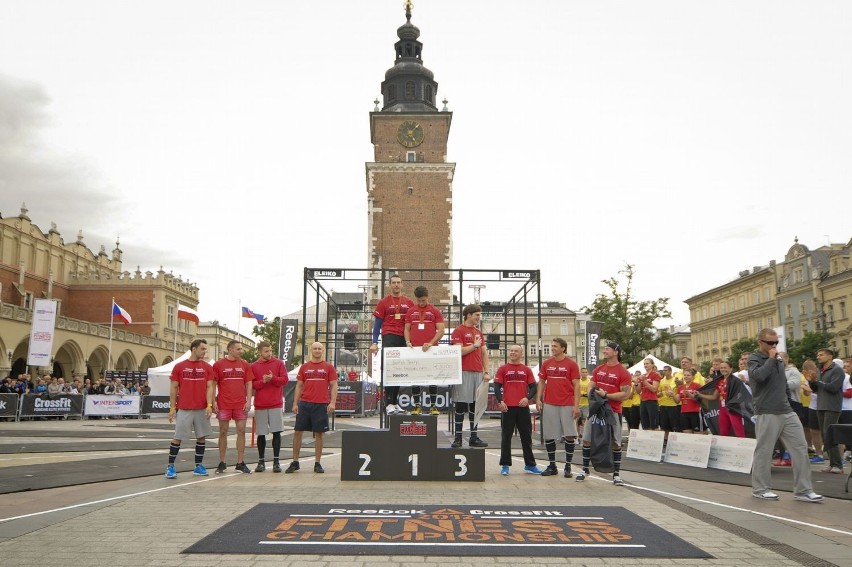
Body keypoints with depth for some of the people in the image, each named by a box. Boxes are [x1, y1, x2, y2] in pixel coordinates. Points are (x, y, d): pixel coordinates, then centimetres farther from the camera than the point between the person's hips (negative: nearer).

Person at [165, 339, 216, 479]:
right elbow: (173, 388, 3)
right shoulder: (179, 366, 2)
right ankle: (170, 466, 8)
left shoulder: (207, 367, 6)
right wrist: (172, 408, -2)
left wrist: (209, 405, -10)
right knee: (178, 437, -1)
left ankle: (198, 466, 16)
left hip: (202, 409, 2)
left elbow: (210, 387, 2)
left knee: (201, 436, 6)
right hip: (184, 408, -2)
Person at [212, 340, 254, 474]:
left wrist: (249, 400, -1)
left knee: (241, 431, 1)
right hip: (224, 405, -2)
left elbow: (249, 384, 9)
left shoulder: (245, 365, 8)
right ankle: (222, 463, 14)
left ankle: (240, 463, 9)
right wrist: (213, 402, -6)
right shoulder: (218, 364, 1)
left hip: (241, 405, 2)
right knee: (223, 432, 4)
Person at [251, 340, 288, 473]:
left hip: (276, 404, -1)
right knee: (261, 434, 5)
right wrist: (263, 381, -16)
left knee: (276, 433, 0)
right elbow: (251, 384, -1)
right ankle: (261, 462, 15)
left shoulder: (279, 363, 5)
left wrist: (273, 378, -17)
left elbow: (285, 379, -2)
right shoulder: (254, 366, 5)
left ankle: (276, 461, 6)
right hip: (260, 405, 1)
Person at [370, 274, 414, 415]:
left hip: (404, 339, 3)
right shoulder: (383, 303, 5)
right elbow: (377, 324, 4)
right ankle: (389, 403, -11)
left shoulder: (409, 303, 12)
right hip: (389, 337, -3)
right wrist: (374, 342, -4)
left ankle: (395, 402, 17)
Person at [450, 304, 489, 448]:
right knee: (460, 405, -2)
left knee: (475, 405, 8)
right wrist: (474, 345, -5)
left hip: (478, 373, 7)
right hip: (464, 373, -6)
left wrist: (486, 372, 9)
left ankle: (474, 437, 14)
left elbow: (484, 353, 17)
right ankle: (458, 438, 3)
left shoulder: (479, 333, 17)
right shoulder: (458, 331, -4)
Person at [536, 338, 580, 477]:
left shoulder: (571, 364, -1)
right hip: (549, 405, 3)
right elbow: (541, 382, 12)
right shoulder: (546, 364, 9)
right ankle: (552, 466, 16)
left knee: (570, 435, -2)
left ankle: (568, 467, 9)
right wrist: (538, 399, 0)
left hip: (567, 405, -3)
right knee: (548, 436, 5)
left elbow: (576, 385, -3)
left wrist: (576, 405, -10)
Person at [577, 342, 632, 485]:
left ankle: (616, 474, 10)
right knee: (587, 439, 6)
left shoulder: (623, 373, -8)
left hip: (613, 412, -5)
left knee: (615, 443, 0)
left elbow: (625, 394, -14)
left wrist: (606, 395, -18)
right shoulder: (598, 370, 10)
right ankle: (585, 470, 20)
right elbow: (590, 387, 15)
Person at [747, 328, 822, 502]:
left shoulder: (778, 359, 17)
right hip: (767, 414, -7)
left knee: (800, 448, 2)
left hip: (787, 411, 7)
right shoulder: (754, 359, -6)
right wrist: (771, 359, -15)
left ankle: (803, 490, 6)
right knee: (764, 451, 0)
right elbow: (759, 376, -27)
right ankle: (760, 489, 13)